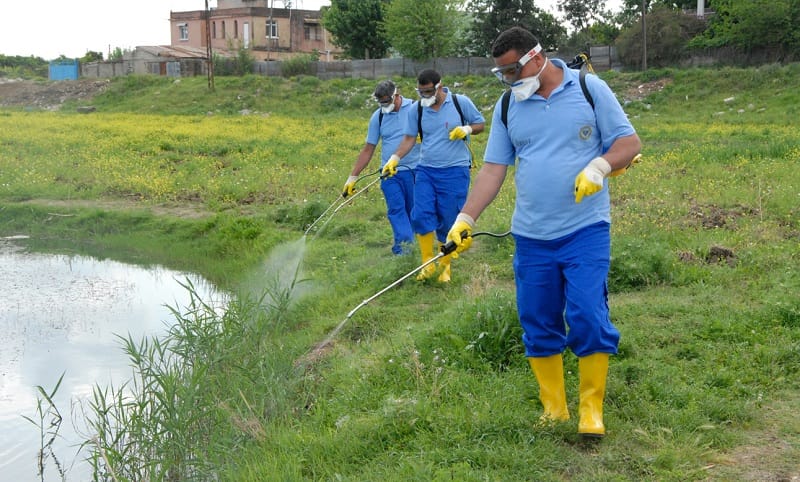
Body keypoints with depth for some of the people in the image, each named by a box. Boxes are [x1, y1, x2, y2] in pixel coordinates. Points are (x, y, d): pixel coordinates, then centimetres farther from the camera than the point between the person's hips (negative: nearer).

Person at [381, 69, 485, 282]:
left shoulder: (461, 102, -4)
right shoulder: (416, 109, 3)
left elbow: (480, 124, 7)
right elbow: (409, 138, 6)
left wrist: (467, 129, -15)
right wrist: (395, 158, -8)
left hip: (455, 171, -3)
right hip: (426, 170, 3)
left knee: (448, 222, 1)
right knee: (420, 216, -9)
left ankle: (445, 266, 18)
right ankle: (428, 263, 8)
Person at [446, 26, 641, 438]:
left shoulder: (590, 89, -1)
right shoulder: (508, 106, 8)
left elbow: (629, 142, 1)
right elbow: (493, 169, 6)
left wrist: (600, 165, -19)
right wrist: (465, 219, -4)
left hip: (586, 230, -3)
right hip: (531, 236, 4)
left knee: (589, 318, -10)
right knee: (538, 326, 6)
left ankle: (591, 410, 6)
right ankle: (553, 410, 21)